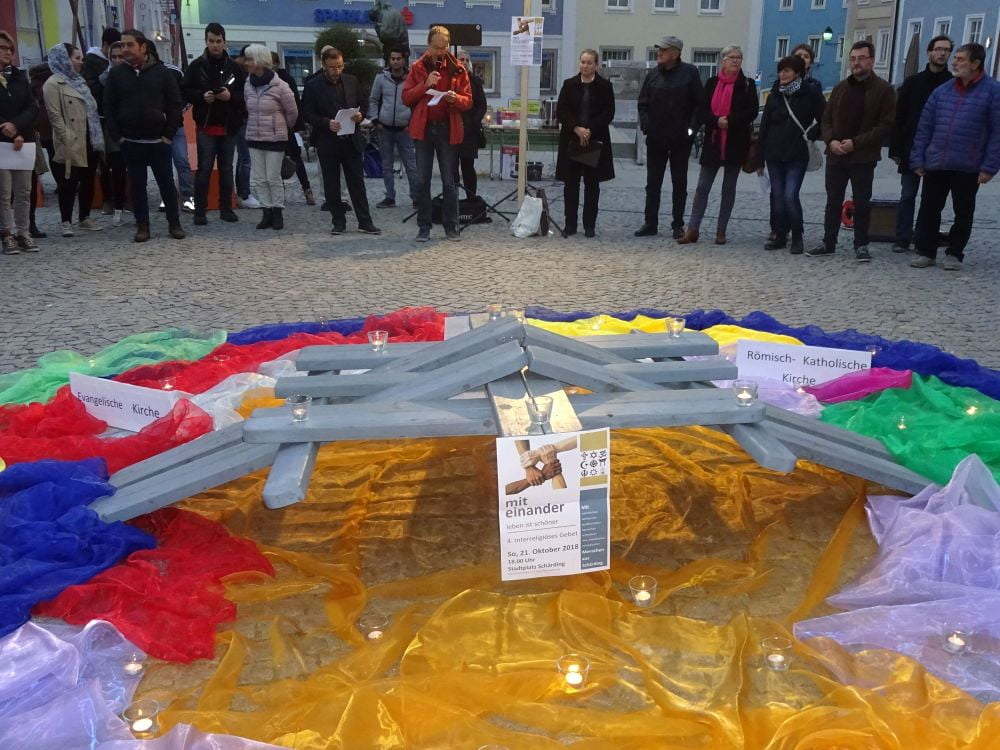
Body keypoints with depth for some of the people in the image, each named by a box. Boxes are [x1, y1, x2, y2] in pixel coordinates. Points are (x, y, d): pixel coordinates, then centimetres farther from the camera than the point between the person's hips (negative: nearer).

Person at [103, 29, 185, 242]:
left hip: (158, 141, -2)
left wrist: (169, 134, -5)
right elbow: (108, 107, 7)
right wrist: (117, 136, -1)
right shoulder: (117, 74, 4)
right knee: (137, 186, 6)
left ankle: (174, 224, 14)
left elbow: (175, 104, 1)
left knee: (167, 184, 4)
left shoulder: (162, 72, 0)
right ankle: (142, 225, 14)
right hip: (130, 143, 2)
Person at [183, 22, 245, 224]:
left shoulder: (234, 67, 6)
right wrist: (202, 96, -15)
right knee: (204, 168, -2)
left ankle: (226, 208, 18)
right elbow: (184, 91, 2)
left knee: (226, 168, 9)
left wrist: (231, 96, -13)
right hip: (205, 126, -2)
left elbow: (245, 94, 6)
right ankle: (200, 210, 3)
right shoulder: (197, 65, 2)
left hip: (229, 126, 2)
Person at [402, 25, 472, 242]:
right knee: (422, 181, 3)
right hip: (424, 129, 1)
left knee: (449, 181, 4)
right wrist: (425, 85, -14)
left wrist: (455, 98, -18)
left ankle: (451, 227, 11)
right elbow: (406, 97, 0)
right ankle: (424, 227, 10)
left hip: (448, 129, -1)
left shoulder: (457, 69, 5)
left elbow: (468, 100, 4)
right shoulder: (417, 68, 5)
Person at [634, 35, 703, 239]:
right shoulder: (653, 75, 6)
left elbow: (698, 103, -3)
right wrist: (645, 125, -3)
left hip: (680, 138, -3)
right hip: (656, 138, 3)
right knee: (652, 182, 6)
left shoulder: (689, 73, -3)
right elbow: (643, 103, 11)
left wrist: (691, 127, -12)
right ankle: (650, 223, 14)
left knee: (679, 183, 6)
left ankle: (678, 225, 14)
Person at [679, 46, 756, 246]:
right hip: (713, 142, 1)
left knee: (729, 188, 6)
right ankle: (693, 229, 2)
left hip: (735, 144, -1)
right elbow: (701, 111, 0)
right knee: (702, 186, -1)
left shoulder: (747, 85, 1)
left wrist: (729, 121, -17)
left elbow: (751, 112, -6)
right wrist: (717, 121, -18)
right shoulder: (712, 83, 6)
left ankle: (721, 231, 14)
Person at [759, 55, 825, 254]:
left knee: (790, 196, -13)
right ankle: (780, 235, 17)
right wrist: (760, 156, 6)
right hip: (774, 155, 4)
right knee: (778, 196, 6)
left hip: (797, 156, -4)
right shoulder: (774, 96, 9)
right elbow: (764, 126, 9)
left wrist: (812, 135, 0)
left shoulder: (810, 94, -2)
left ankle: (797, 238, 1)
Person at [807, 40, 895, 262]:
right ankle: (828, 243, 20)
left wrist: (856, 143, -17)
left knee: (862, 203, 3)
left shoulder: (883, 90, -4)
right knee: (833, 202, 11)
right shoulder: (841, 88, 11)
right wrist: (831, 141, -7)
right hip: (836, 155, 5)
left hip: (863, 158, -4)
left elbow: (886, 125, -10)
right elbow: (827, 118, 12)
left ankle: (861, 245, 13)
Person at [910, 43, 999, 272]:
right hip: (935, 165, 3)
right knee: (929, 209, 6)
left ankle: (954, 254, 20)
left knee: (963, 213, 8)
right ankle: (926, 251, 17)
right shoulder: (942, 92, 8)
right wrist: (918, 160, 3)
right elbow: (924, 128, 9)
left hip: (968, 168, -3)